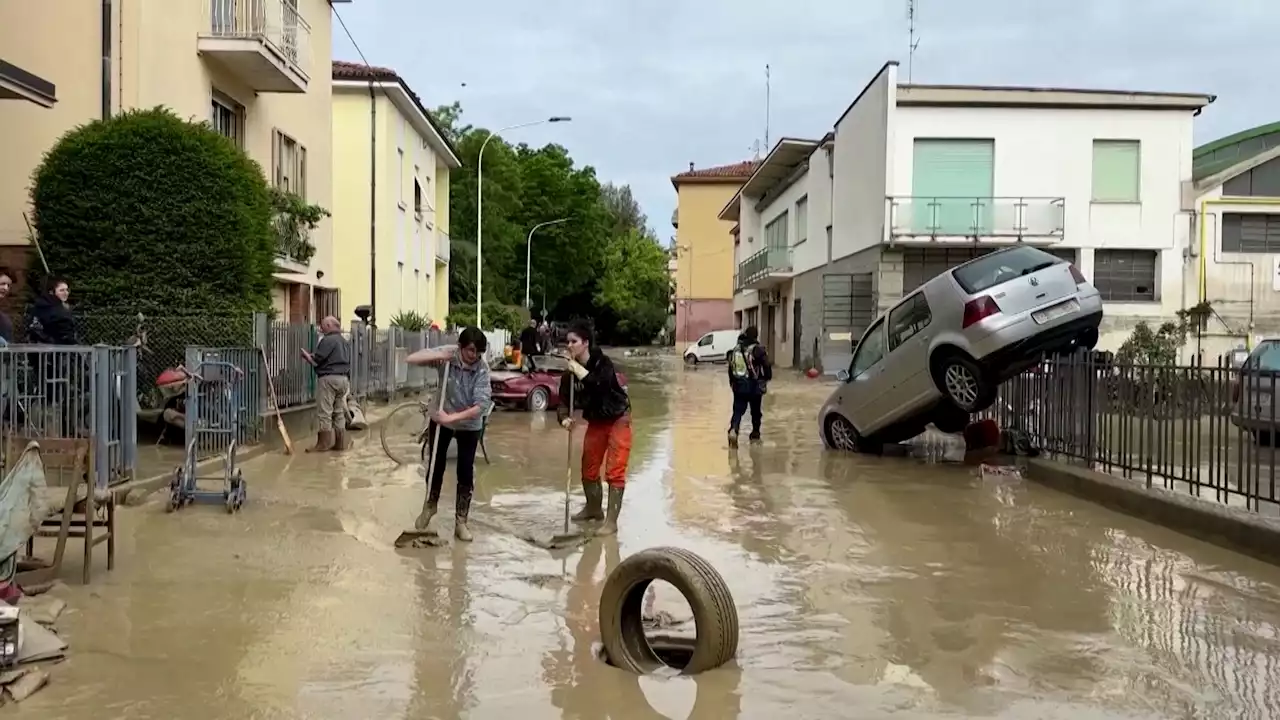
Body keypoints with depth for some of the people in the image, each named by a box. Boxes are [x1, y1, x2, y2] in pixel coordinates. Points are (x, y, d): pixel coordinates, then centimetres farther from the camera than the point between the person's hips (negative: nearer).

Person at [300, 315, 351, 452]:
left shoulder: (327, 340, -11)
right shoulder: (345, 342, 18)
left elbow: (315, 362, -13)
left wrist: (306, 355, 6)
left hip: (328, 379, -9)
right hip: (343, 379, 9)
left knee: (324, 413, -4)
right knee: (339, 412, 10)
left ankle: (324, 443, -3)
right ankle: (340, 443, 11)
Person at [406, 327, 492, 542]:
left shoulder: (482, 369, -24)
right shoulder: (447, 356, -20)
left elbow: (480, 406, -31)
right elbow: (412, 359, -23)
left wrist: (452, 417, -37)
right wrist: (437, 356, -36)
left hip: (469, 425, -1)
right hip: (441, 420, 1)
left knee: (465, 473, 1)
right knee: (436, 466, 15)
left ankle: (460, 522, 14)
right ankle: (429, 506, 40)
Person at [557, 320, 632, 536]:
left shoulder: (603, 363, -23)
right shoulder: (570, 372, -9)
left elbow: (602, 386, -40)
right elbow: (564, 401, -13)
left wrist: (581, 372, -37)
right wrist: (564, 418, -33)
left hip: (617, 419, -6)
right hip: (595, 421, 6)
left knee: (614, 471, -8)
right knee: (588, 468, 14)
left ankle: (611, 521, -3)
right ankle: (594, 508, 37)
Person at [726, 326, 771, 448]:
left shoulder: (735, 349, 5)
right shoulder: (757, 350, -11)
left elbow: (730, 368, 12)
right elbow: (766, 366, -13)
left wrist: (732, 382, 22)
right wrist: (767, 378, 6)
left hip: (738, 386, 3)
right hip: (753, 386, -3)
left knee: (738, 410, 2)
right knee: (756, 411, 15)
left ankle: (733, 430, -23)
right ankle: (755, 434, 26)